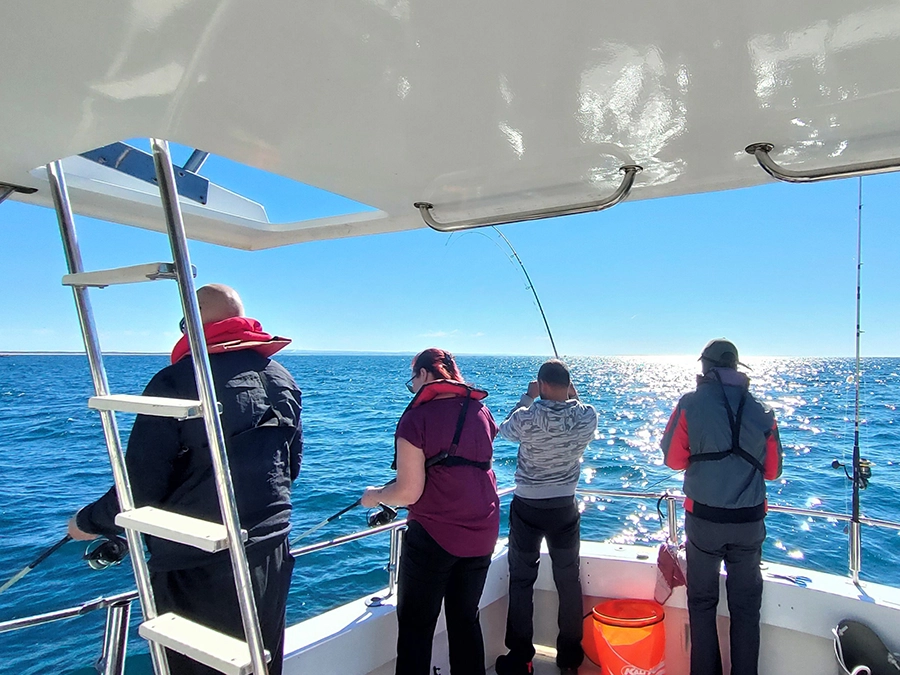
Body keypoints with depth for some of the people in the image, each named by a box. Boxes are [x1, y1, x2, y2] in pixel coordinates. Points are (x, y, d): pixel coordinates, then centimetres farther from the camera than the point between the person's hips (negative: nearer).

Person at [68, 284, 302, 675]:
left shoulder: (175, 383, -16)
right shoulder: (282, 379, 2)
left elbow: (141, 488, -14)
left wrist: (88, 522, 6)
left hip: (193, 567, -5)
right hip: (270, 556, 6)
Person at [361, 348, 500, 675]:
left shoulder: (416, 418, -14)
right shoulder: (481, 411, 3)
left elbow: (409, 492, -16)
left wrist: (374, 496, 3)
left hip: (434, 536, -6)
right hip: (483, 533, 6)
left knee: (415, 625, 10)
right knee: (466, 618, 20)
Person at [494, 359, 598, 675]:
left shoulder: (527, 418, -20)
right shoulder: (587, 417, -13)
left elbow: (505, 430, 3)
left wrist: (527, 397, 8)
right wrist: (574, 397, 12)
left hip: (527, 508, -2)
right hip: (565, 508, 3)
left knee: (521, 581, 11)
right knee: (569, 580, 16)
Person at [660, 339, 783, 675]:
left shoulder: (691, 404, -9)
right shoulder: (761, 410, 0)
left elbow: (673, 459, -4)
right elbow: (772, 471, 7)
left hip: (704, 518, -2)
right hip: (750, 521, 3)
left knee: (702, 603, 14)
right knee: (746, 606, 16)